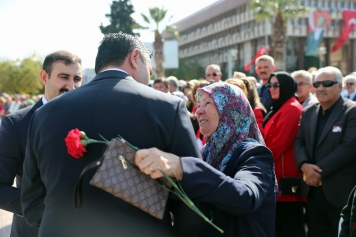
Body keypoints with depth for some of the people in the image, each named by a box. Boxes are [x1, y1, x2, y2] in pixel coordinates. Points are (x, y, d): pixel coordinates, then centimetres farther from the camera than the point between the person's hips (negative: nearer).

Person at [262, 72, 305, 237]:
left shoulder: (292, 108, -15)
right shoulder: (279, 108, 18)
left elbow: (279, 143, -21)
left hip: (285, 175, -10)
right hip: (279, 175, 10)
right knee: (280, 222, 15)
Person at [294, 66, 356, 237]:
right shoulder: (308, 112, 13)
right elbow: (298, 142, 8)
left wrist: (319, 171, -18)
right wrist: (304, 165, -13)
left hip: (341, 192, -6)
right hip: (313, 190, 6)